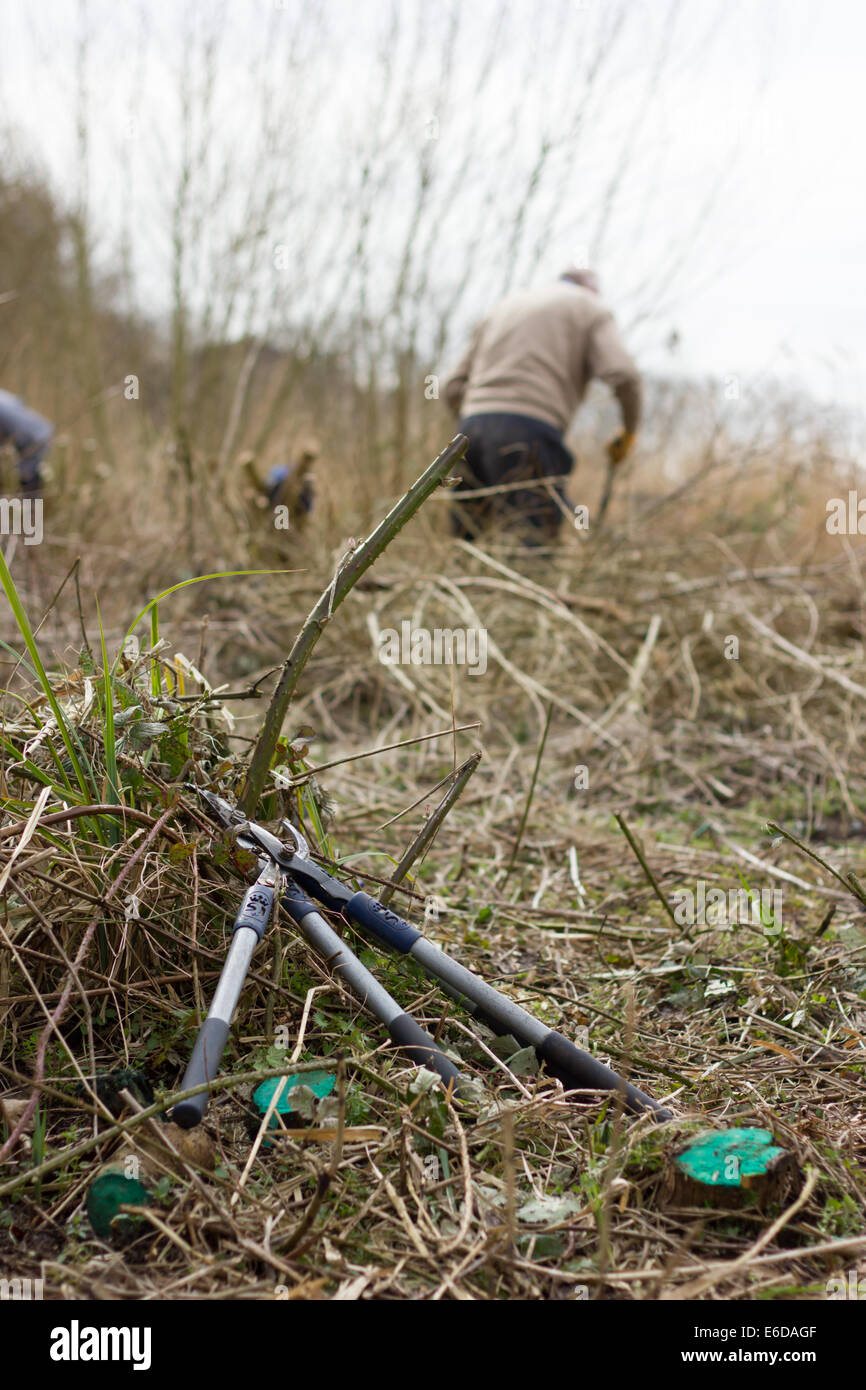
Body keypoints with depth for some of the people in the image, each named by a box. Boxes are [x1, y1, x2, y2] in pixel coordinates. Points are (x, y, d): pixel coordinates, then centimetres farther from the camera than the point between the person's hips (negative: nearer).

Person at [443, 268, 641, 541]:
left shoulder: (505, 306, 33)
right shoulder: (591, 306, 17)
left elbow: (454, 387, 25)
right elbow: (623, 375, -2)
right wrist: (630, 430, 13)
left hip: (472, 426, 5)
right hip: (530, 429, -5)